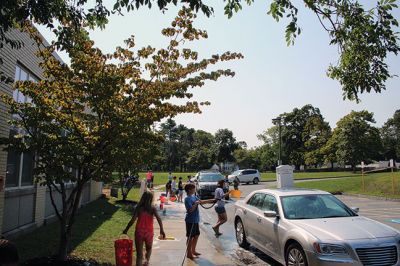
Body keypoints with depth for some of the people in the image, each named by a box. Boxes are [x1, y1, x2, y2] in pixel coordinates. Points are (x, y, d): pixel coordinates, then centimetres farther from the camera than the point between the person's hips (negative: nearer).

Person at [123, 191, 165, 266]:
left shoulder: (138, 208, -5)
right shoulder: (152, 208, -6)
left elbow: (132, 220, -10)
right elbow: (158, 218, -19)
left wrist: (126, 230, 0)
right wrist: (161, 230, -22)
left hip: (139, 232, 0)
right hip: (149, 232, 0)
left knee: (139, 254, 8)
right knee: (149, 248, 27)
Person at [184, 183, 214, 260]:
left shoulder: (194, 196, 9)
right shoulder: (187, 199, -18)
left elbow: (201, 201, 18)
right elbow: (190, 210, -26)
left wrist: (211, 200, 13)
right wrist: (196, 203, -22)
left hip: (195, 220, 9)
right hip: (190, 221, -9)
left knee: (196, 235, 17)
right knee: (190, 237, 0)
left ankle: (193, 251, 31)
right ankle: (189, 253, 10)